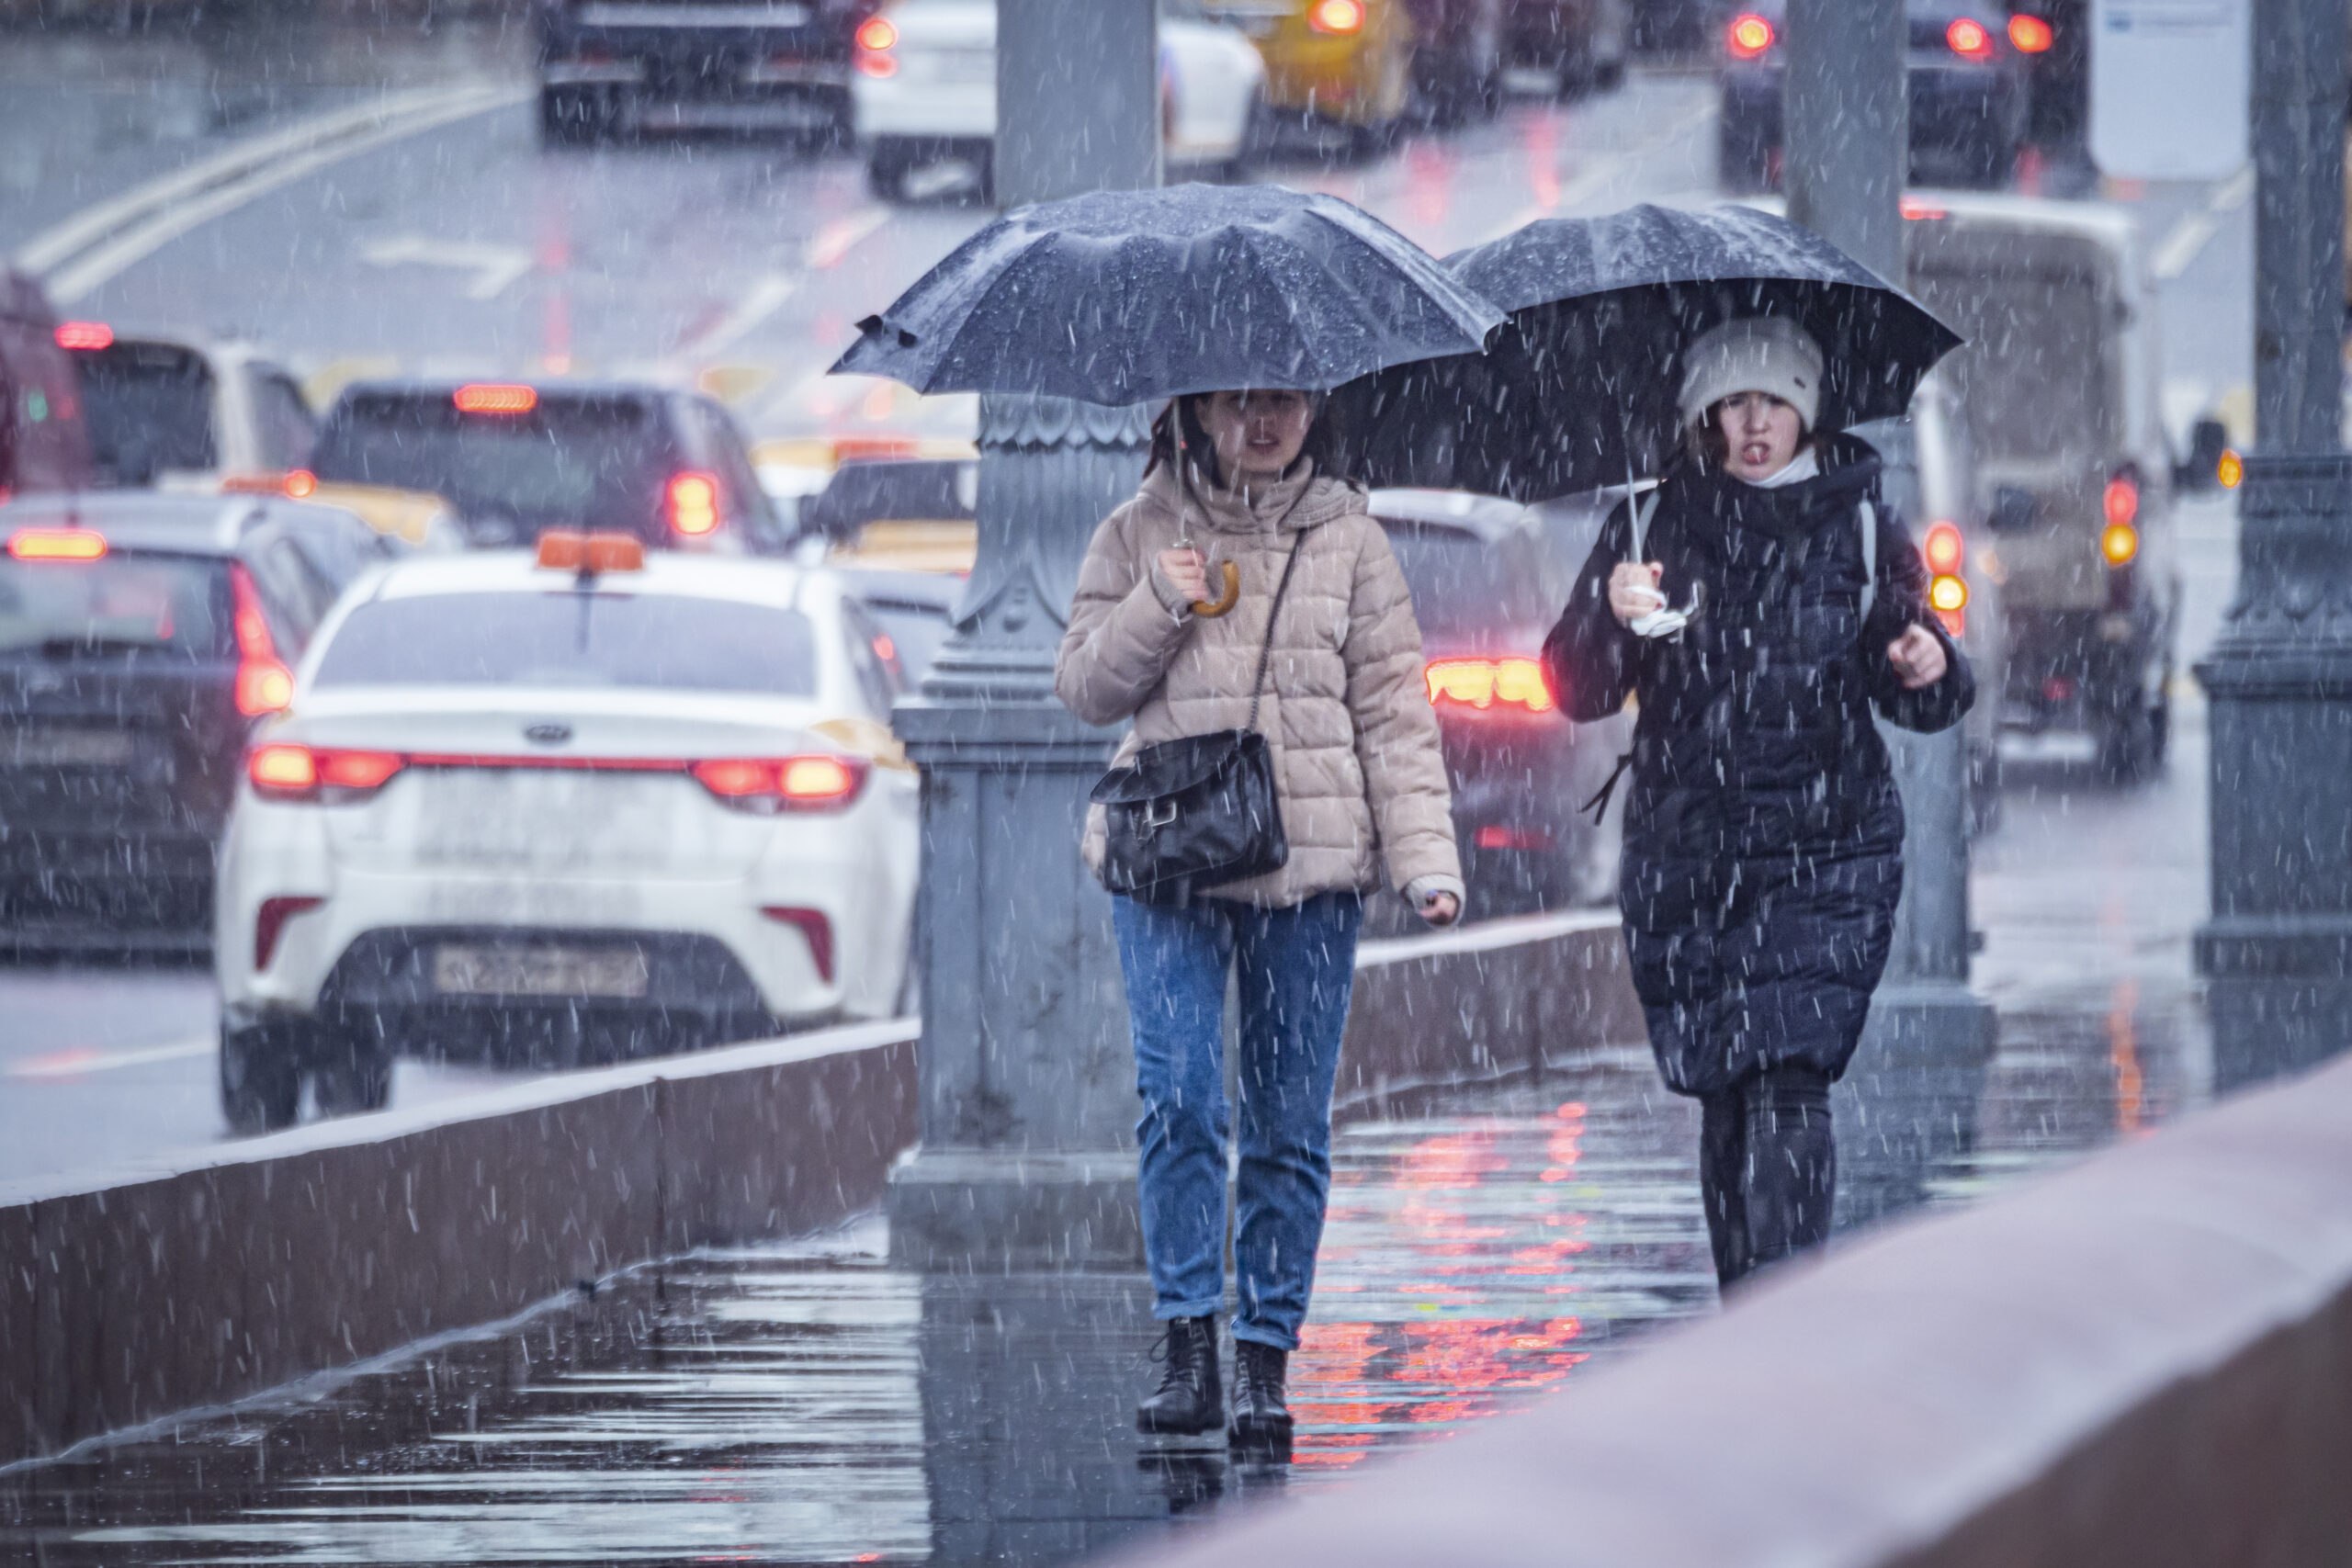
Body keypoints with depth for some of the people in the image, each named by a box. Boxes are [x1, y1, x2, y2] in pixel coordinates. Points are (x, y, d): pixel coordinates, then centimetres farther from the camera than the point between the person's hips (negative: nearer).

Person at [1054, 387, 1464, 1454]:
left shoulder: (1347, 539, 8)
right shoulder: (1140, 535, 9)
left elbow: (1392, 708, 6)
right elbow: (1084, 686, 9)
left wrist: (1425, 860, -3)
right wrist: (1156, 607, -9)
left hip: (1312, 861, 1)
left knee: (1291, 1124, 1)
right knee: (1178, 1095, -14)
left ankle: (1265, 1362, 8)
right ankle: (1189, 1346, -9)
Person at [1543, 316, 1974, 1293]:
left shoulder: (1858, 525, 4)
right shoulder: (1656, 523, 5)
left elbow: (1916, 699, 7)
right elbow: (1578, 692, 2)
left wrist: (1929, 672, -17)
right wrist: (1613, 617, -19)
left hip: (1826, 854, -2)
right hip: (1685, 852, 2)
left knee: (1788, 1078, -15)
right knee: (1722, 1094, 5)